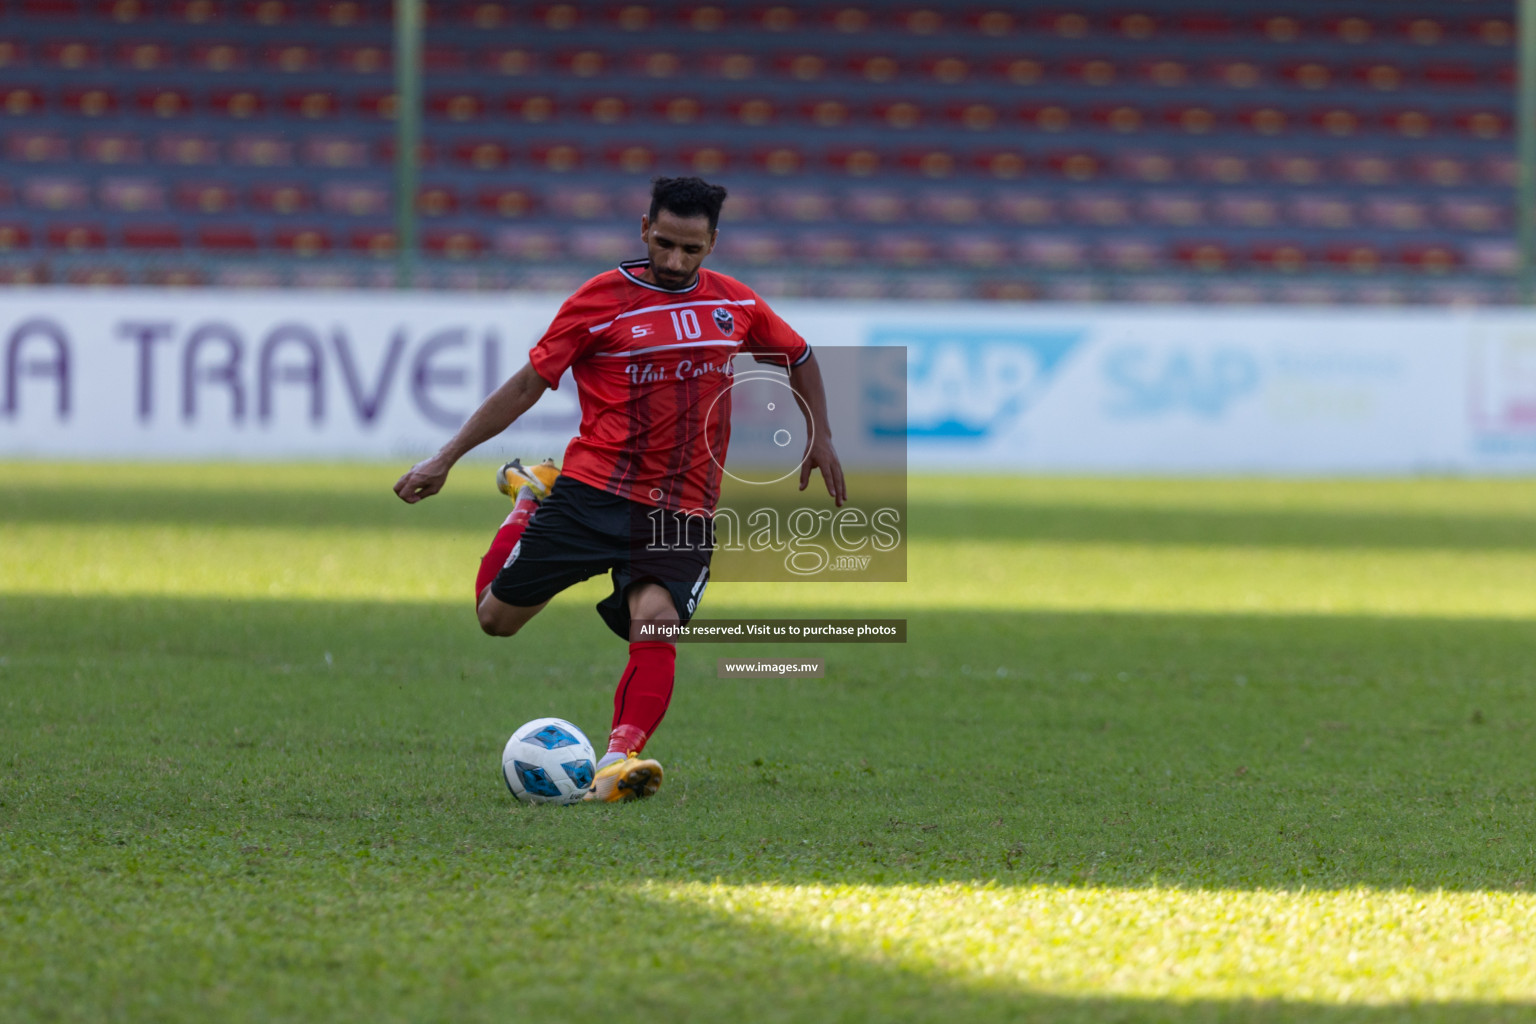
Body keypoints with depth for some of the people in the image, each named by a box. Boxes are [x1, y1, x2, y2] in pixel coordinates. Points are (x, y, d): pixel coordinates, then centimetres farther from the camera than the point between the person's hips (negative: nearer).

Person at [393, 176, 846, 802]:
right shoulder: (601, 300, -2)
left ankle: (620, 761, -37)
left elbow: (798, 357, 27)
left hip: (682, 512, 1)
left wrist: (819, 438, 17)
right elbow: (529, 384, 2)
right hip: (594, 490, -1)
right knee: (496, 617, 3)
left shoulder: (735, 304, 8)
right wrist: (445, 459, -1)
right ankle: (530, 500, 29)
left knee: (655, 621, -27)